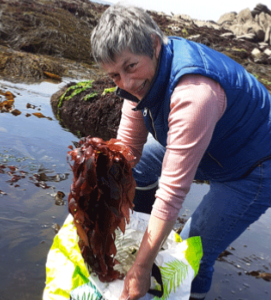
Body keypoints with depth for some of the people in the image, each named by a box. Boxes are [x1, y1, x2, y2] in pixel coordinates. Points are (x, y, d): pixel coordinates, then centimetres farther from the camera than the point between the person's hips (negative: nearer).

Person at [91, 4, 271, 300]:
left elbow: (173, 190, -37)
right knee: (138, 163, 10)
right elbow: (126, 148, -7)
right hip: (212, 148, 8)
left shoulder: (194, 91, -39)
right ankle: (140, 239, 28)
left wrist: (142, 267, -31)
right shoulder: (144, 72, -11)